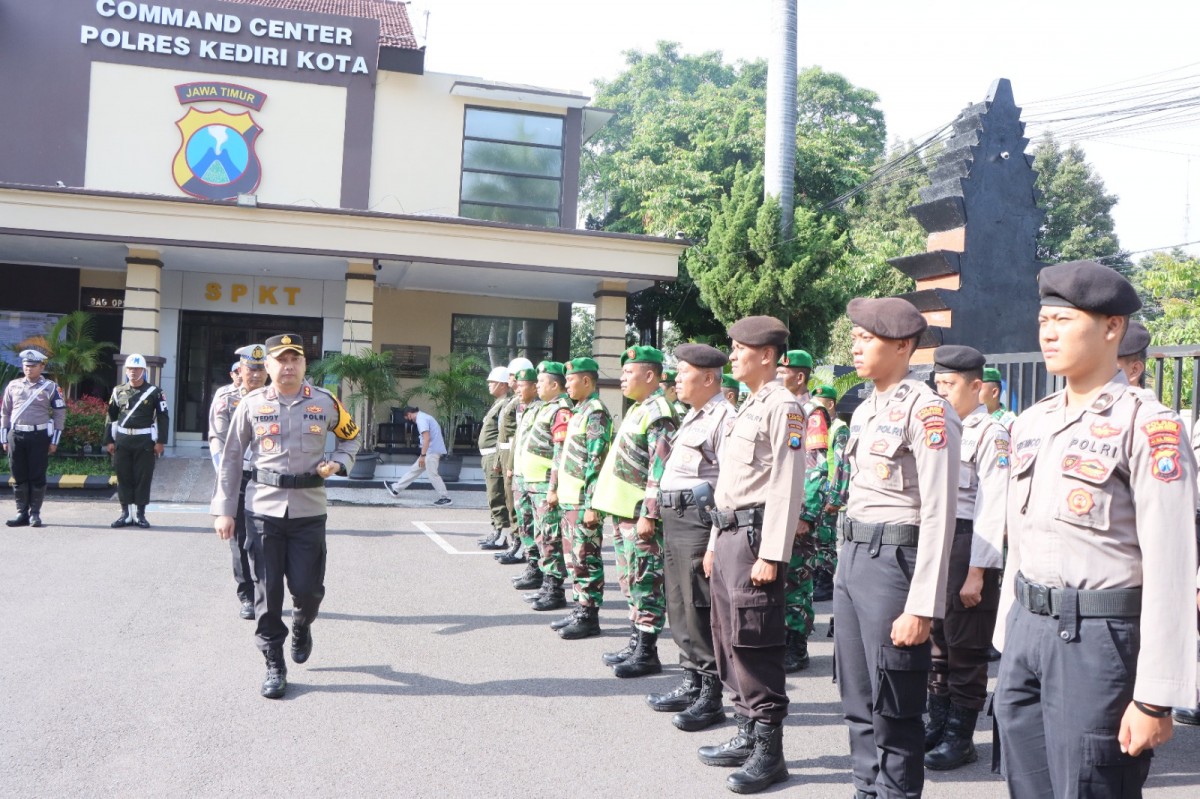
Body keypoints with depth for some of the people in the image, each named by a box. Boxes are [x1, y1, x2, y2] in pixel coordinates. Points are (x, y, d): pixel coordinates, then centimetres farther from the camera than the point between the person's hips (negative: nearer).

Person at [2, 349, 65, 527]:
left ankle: (35, 513, 8)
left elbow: (60, 414, 1)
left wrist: (54, 441, -2)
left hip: (39, 436, -3)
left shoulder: (51, 387, 1)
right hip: (15, 436, 3)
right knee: (19, 477, 6)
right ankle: (22, 513, 13)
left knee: (37, 477, 0)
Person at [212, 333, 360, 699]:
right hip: (263, 510, 0)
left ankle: (302, 626, 35)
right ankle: (274, 665, 18)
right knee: (267, 593, 3)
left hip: (309, 511, 0)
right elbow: (231, 458, 6)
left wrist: (337, 463, -3)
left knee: (307, 588, 0)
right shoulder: (251, 404, 1)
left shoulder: (325, 403, 1)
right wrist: (224, 510, 3)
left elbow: (351, 437, 18)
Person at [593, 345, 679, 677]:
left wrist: (648, 514, -23)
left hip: (640, 513, -10)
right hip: (623, 510, 10)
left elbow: (660, 471, -20)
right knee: (631, 581, 15)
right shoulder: (637, 410, 17)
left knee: (645, 582, -3)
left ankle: (647, 653, 4)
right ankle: (636, 643, 25)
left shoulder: (658, 413, -14)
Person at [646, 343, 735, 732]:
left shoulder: (725, 417, -12)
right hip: (674, 517, 10)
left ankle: (710, 695, 6)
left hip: (698, 520, -10)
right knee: (679, 606, 15)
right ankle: (691, 683, 26)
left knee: (699, 609, -5)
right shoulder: (692, 416, 19)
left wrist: (711, 516, -22)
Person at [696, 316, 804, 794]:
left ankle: (769, 752, 5)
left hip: (755, 536, -10)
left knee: (755, 645, -5)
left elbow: (787, 487, -18)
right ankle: (747, 735, 25)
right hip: (728, 534, 10)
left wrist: (771, 555, -21)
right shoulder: (747, 408, 18)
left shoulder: (783, 407, -11)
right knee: (728, 640, 14)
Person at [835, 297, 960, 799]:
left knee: (894, 710, 4)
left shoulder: (926, 411, -14)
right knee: (857, 702, 17)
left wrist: (921, 607, -21)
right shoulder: (865, 410, 13)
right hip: (852, 556, 8)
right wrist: (848, 563, 16)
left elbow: (939, 516, -18)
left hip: (896, 560, -8)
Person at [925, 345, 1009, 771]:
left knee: (966, 648, 4)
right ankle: (937, 724, 27)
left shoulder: (991, 434, -10)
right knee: (937, 640, 15)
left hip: (969, 544, -7)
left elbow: (992, 509, -15)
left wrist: (977, 572, -17)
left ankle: (960, 736, 16)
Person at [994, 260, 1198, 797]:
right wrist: (1008, 638, 17)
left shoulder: (1148, 427, -11)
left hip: (1100, 637, -6)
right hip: (1026, 629, 7)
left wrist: (1155, 697, -16)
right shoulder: (1030, 424, 11)